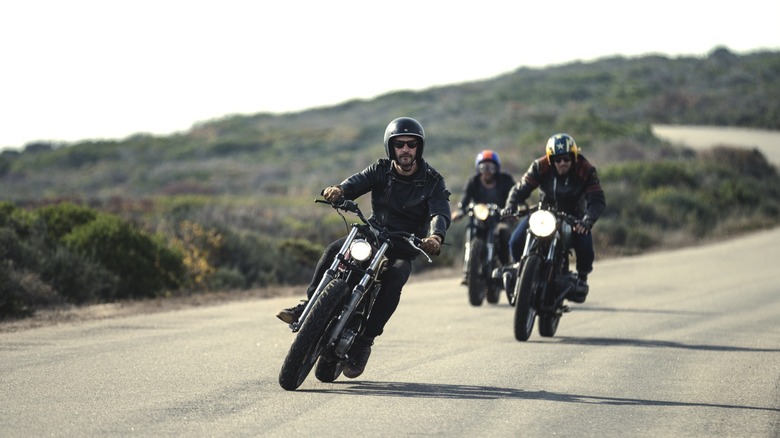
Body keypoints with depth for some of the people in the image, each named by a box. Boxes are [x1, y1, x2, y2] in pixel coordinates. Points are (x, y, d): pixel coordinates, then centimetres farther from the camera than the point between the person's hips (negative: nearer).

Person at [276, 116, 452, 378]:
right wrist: (339, 190, -43)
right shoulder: (382, 170, 0)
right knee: (334, 251, -26)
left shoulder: (433, 181, -6)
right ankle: (309, 305, -22)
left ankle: (364, 341, -30)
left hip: (404, 249, -2)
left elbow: (441, 213, -22)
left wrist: (436, 237, -46)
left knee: (394, 278, -33)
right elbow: (357, 182, -17)